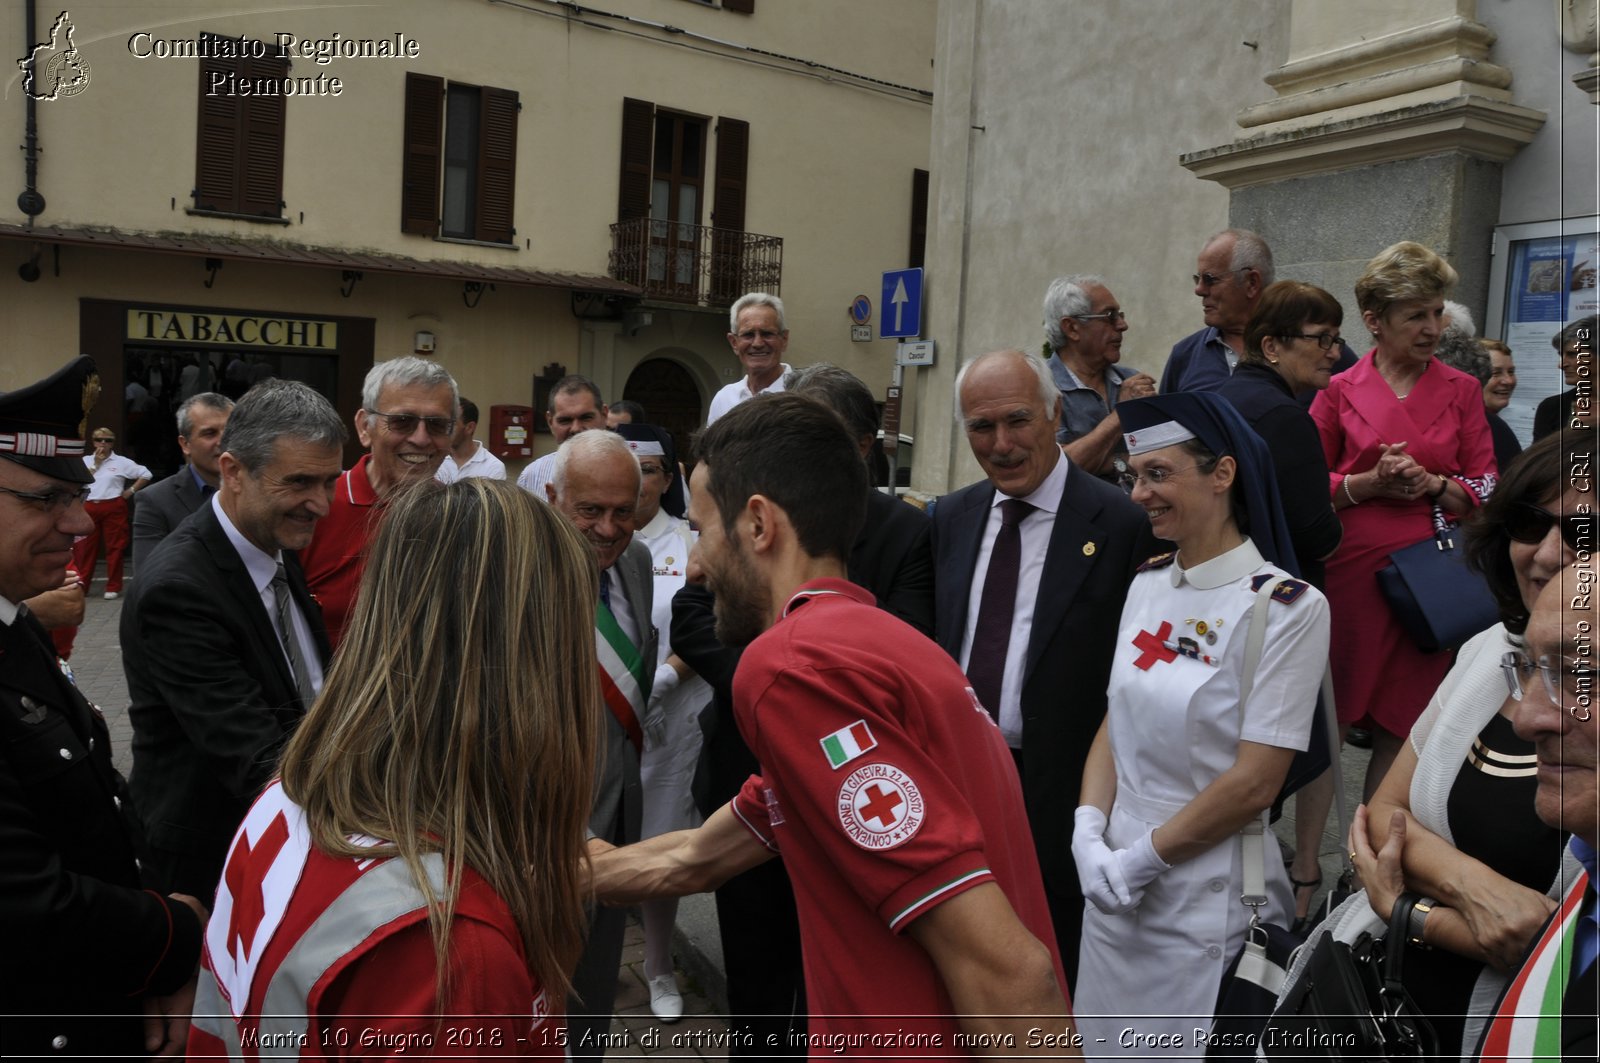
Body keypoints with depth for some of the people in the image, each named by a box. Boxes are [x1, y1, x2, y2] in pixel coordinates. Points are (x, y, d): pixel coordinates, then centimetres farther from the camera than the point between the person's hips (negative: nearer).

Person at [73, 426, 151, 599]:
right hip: (89, 508, 3)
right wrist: (96, 463, -4)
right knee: (84, 547, 4)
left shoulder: (121, 462, 3)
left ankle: (113, 588, 6)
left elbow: (146, 474, 2)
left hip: (113, 508, -2)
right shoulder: (85, 460, 11)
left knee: (114, 547, 0)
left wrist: (131, 491, -2)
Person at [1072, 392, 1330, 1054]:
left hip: (1209, 897, -6)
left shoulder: (1287, 606, -15)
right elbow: (1116, 724, 6)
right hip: (1115, 884, 6)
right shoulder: (1147, 583, 3)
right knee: (1105, 1042, 20)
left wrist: (1142, 859, -13)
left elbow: (1254, 784, -18)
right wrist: (1089, 835, -8)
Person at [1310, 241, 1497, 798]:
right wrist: (1369, 483, -13)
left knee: (1401, 730, 7)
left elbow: (1486, 490, 7)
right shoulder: (1340, 390, 3)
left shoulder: (1461, 390, 7)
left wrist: (1432, 484, -12)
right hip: (1349, 569, -1)